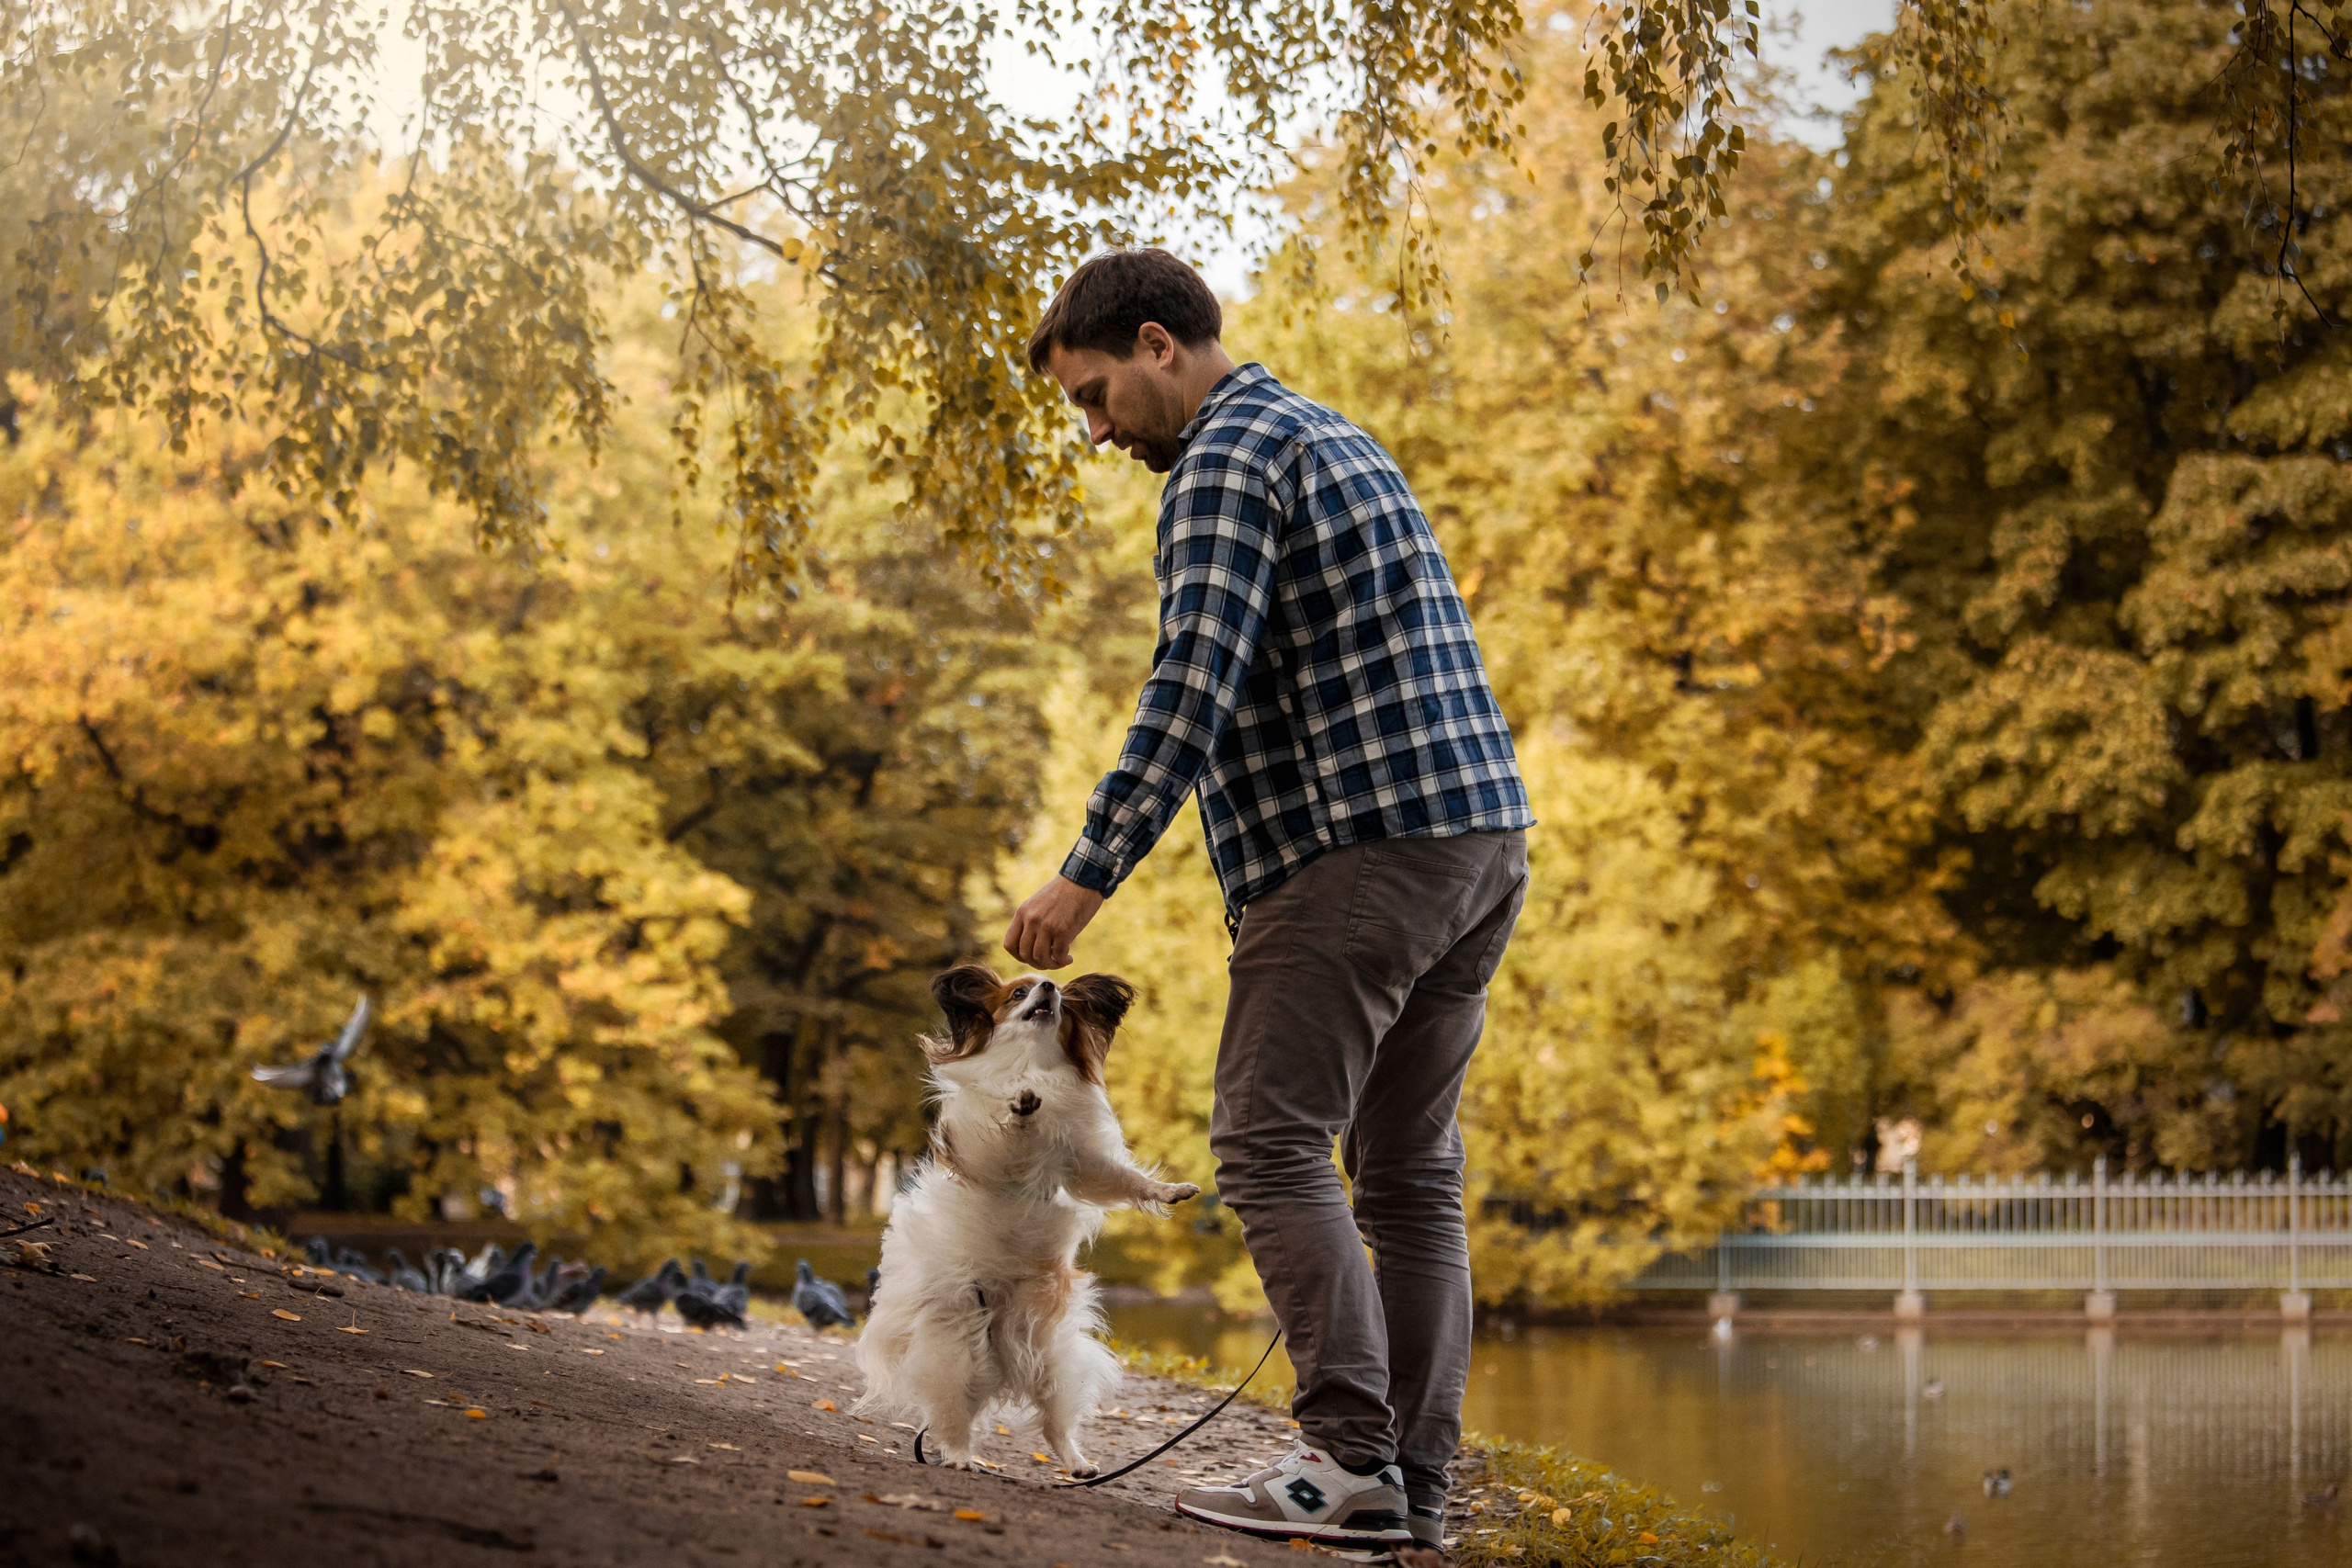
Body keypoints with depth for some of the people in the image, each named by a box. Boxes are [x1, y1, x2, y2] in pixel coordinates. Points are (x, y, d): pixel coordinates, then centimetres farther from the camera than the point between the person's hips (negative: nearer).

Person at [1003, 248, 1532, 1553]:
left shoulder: (1227, 456, -6)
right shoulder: (1339, 440, 25)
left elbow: (1196, 682, -18)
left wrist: (1090, 871, -18)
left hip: (1359, 845, -10)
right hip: (1486, 831, 10)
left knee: (1272, 1145, -8)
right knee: (1410, 1167, 9)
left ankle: (1353, 1461, -13)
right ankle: (1415, 1482, 9)